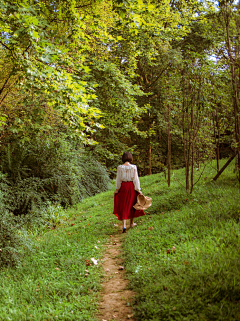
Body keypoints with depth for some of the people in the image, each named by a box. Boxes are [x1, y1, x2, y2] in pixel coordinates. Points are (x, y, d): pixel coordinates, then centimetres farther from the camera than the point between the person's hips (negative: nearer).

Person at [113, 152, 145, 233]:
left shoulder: (120, 167, -6)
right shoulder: (133, 167, -9)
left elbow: (118, 179, -2)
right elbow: (136, 179, -8)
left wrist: (117, 189, 7)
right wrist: (138, 190, -2)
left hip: (123, 187, 0)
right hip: (132, 187, 0)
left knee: (124, 206, 5)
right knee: (132, 204, 18)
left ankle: (124, 225, -9)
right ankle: (132, 223, 32)